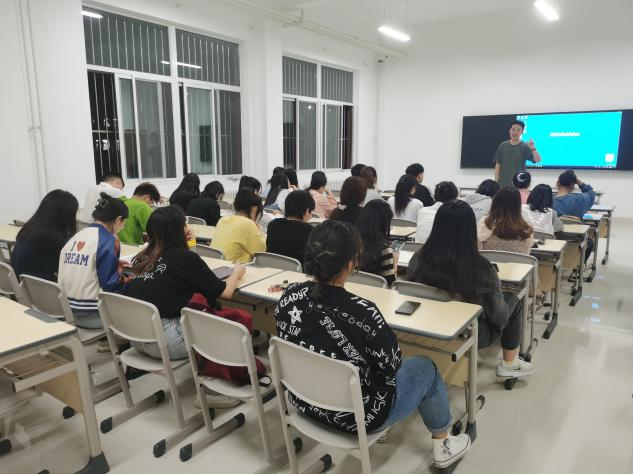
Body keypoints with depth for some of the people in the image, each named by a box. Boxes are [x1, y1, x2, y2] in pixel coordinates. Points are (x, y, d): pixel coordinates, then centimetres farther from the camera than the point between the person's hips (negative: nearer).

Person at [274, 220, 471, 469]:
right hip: (356, 416, -6)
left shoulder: (289, 296, -15)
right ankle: (442, 447, 39)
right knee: (426, 368, 18)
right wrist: (383, 332, 0)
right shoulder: (362, 313, -34)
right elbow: (390, 367, -18)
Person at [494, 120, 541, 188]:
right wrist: (496, 182, 3)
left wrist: (533, 148, -33)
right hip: (503, 184, 2)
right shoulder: (502, 146, 5)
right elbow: (498, 164, 8)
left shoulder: (525, 147, -3)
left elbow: (538, 160, -14)